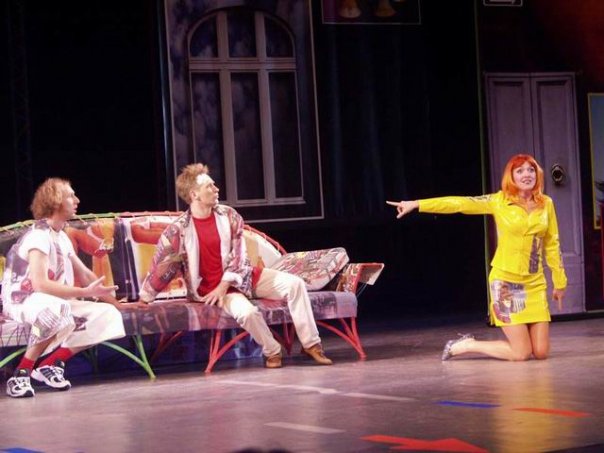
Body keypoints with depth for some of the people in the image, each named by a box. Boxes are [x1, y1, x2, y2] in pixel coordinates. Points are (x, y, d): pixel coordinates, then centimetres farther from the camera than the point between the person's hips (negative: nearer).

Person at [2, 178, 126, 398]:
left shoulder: (61, 237, 11)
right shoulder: (39, 236, -18)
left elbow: (84, 274, 19)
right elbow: (40, 284, -29)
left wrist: (117, 303, 15)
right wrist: (86, 293, -28)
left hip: (56, 304, 9)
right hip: (22, 302, -9)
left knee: (108, 315, -5)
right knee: (58, 309, -42)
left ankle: (50, 363, -3)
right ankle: (22, 372, -27)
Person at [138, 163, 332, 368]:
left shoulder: (228, 216, -3)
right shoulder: (179, 230, -13)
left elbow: (239, 254, -3)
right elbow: (161, 266, -6)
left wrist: (225, 284, -15)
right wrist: (144, 298, -2)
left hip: (241, 277, 5)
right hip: (212, 288, -5)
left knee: (294, 283, -10)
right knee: (246, 312, -34)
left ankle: (311, 343, -3)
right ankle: (272, 351, -8)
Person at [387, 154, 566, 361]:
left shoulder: (546, 204, 6)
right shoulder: (499, 201, -4)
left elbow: (552, 244, 11)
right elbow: (460, 203, -7)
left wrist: (560, 282, 13)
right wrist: (417, 204, -12)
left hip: (535, 284, 5)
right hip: (506, 281, -5)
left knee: (541, 352, 0)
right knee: (522, 353, -8)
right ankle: (465, 346, 14)